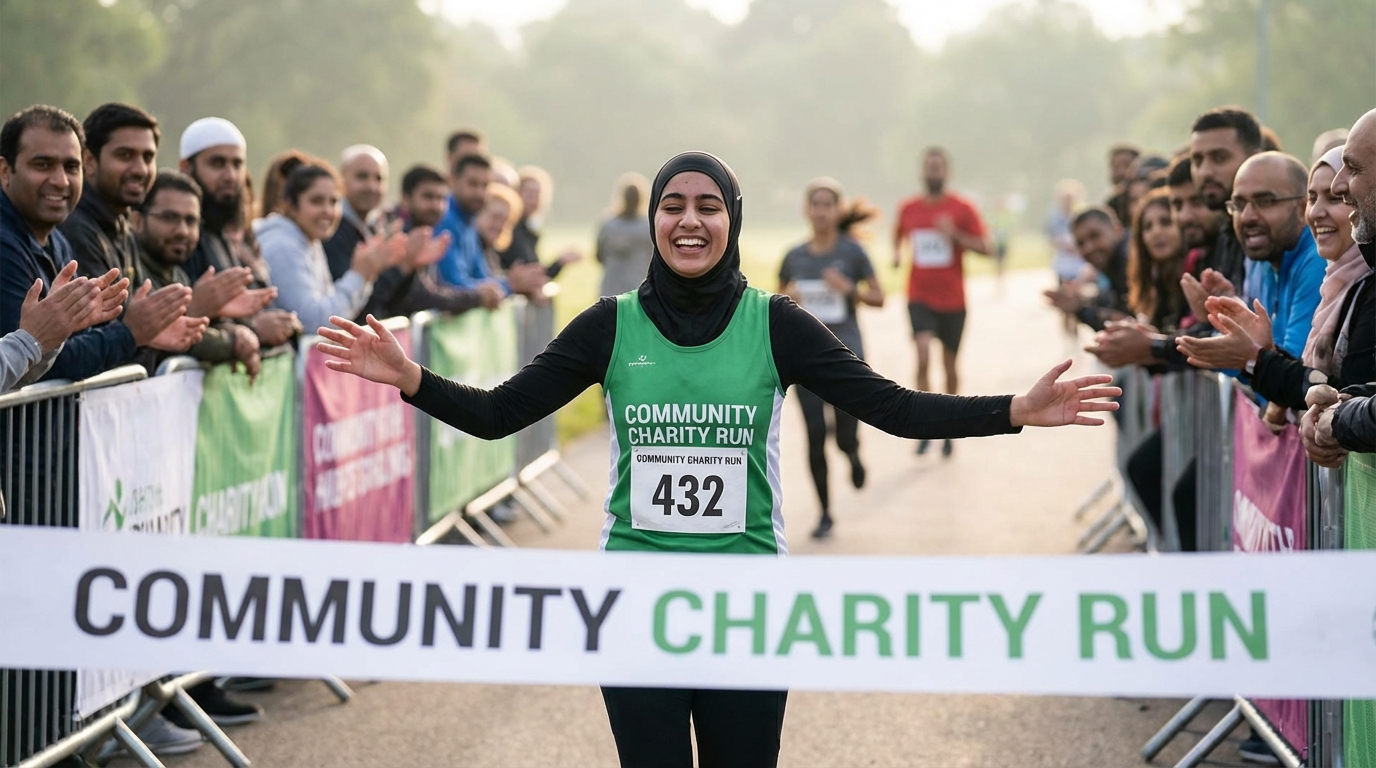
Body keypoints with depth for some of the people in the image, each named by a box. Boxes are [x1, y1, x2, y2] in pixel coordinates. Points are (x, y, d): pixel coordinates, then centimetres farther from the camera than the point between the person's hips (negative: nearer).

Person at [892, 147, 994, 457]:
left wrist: (955, 234, -22)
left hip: (953, 301, 0)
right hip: (920, 299, 0)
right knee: (923, 357, -20)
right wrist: (897, 254, 2)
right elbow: (899, 237, 23)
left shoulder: (962, 208, -5)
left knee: (949, 366, 11)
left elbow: (986, 248, -8)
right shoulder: (908, 209, 3)